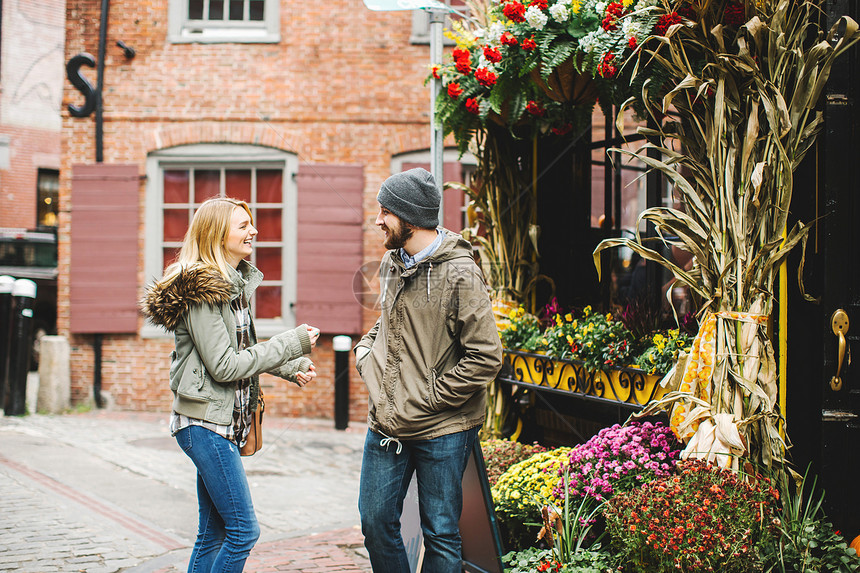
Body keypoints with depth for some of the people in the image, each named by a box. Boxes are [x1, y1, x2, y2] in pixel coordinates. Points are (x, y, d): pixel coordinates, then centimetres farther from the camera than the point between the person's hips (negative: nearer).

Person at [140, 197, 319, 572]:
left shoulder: (237, 282, 13)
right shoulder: (201, 290, -16)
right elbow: (223, 365, -19)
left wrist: (292, 368, 6)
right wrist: (292, 344, -15)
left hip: (227, 421, 9)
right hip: (206, 424, -9)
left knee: (214, 533, 12)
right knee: (243, 530, -9)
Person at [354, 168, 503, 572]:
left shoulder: (460, 274, -16)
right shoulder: (392, 264, 7)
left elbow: (485, 357, -19)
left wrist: (426, 400, -18)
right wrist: (366, 349, 7)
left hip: (442, 430, -7)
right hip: (386, 423, 7)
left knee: (441, 534, 6)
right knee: (376, 523, 13)